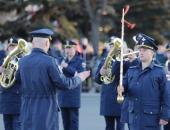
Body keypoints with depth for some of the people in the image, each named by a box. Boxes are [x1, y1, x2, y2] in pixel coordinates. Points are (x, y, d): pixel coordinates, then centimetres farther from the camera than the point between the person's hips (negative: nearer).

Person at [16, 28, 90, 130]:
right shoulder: (49, 61, -14)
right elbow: (64, 84, -12)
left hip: (27, 112, 6)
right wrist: (78, 79, 7)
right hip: (46, 112, -6)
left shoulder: (23, 61, 4)